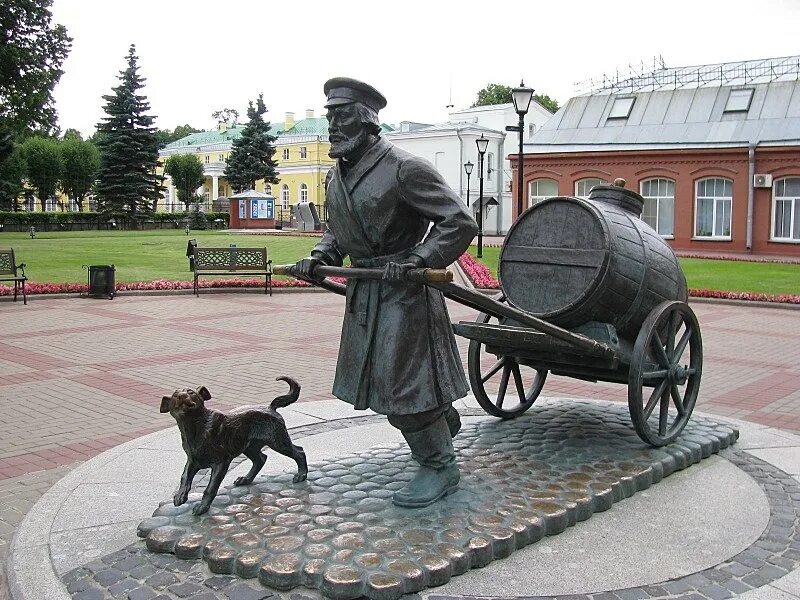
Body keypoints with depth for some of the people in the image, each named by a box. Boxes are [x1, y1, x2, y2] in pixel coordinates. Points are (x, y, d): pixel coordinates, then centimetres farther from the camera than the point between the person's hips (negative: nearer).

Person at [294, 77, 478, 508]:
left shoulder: (404, 169, -17)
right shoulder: (337, 176, 8)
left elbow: (460, 222, -17)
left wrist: (418, 259, -25)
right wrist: (320, 257, 4)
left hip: (404, 292, -9)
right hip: (364, 291, 9)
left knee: (405, 381, -6)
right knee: (377, 373, 19)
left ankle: (439, 466, 13)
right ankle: (443, 420, 44)